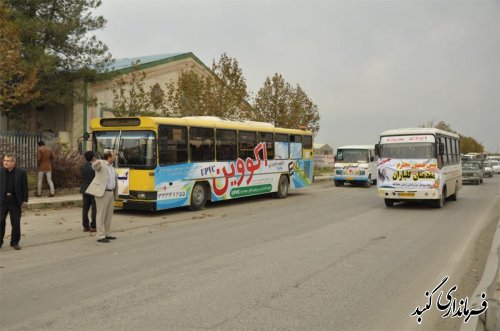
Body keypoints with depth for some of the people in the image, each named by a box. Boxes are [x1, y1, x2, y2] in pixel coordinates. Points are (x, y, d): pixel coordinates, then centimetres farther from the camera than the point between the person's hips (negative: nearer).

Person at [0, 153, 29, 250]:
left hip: (15, 201, -1)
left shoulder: (21, 172, -4)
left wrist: (24, 200, -4)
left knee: (16, 223, 7)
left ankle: (15, 242, 19)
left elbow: (25, 187, -1)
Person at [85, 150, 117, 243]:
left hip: (110, 192, 8)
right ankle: (100, 236, -1)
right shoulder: (101, 163, -9)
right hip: (102, 193, -8)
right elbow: (94, 166, -32)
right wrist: (96, 163, -56)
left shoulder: (110, 166, 16)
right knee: (101, 215, -4)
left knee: (109, 214, 12)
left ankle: (107, 234, 22)